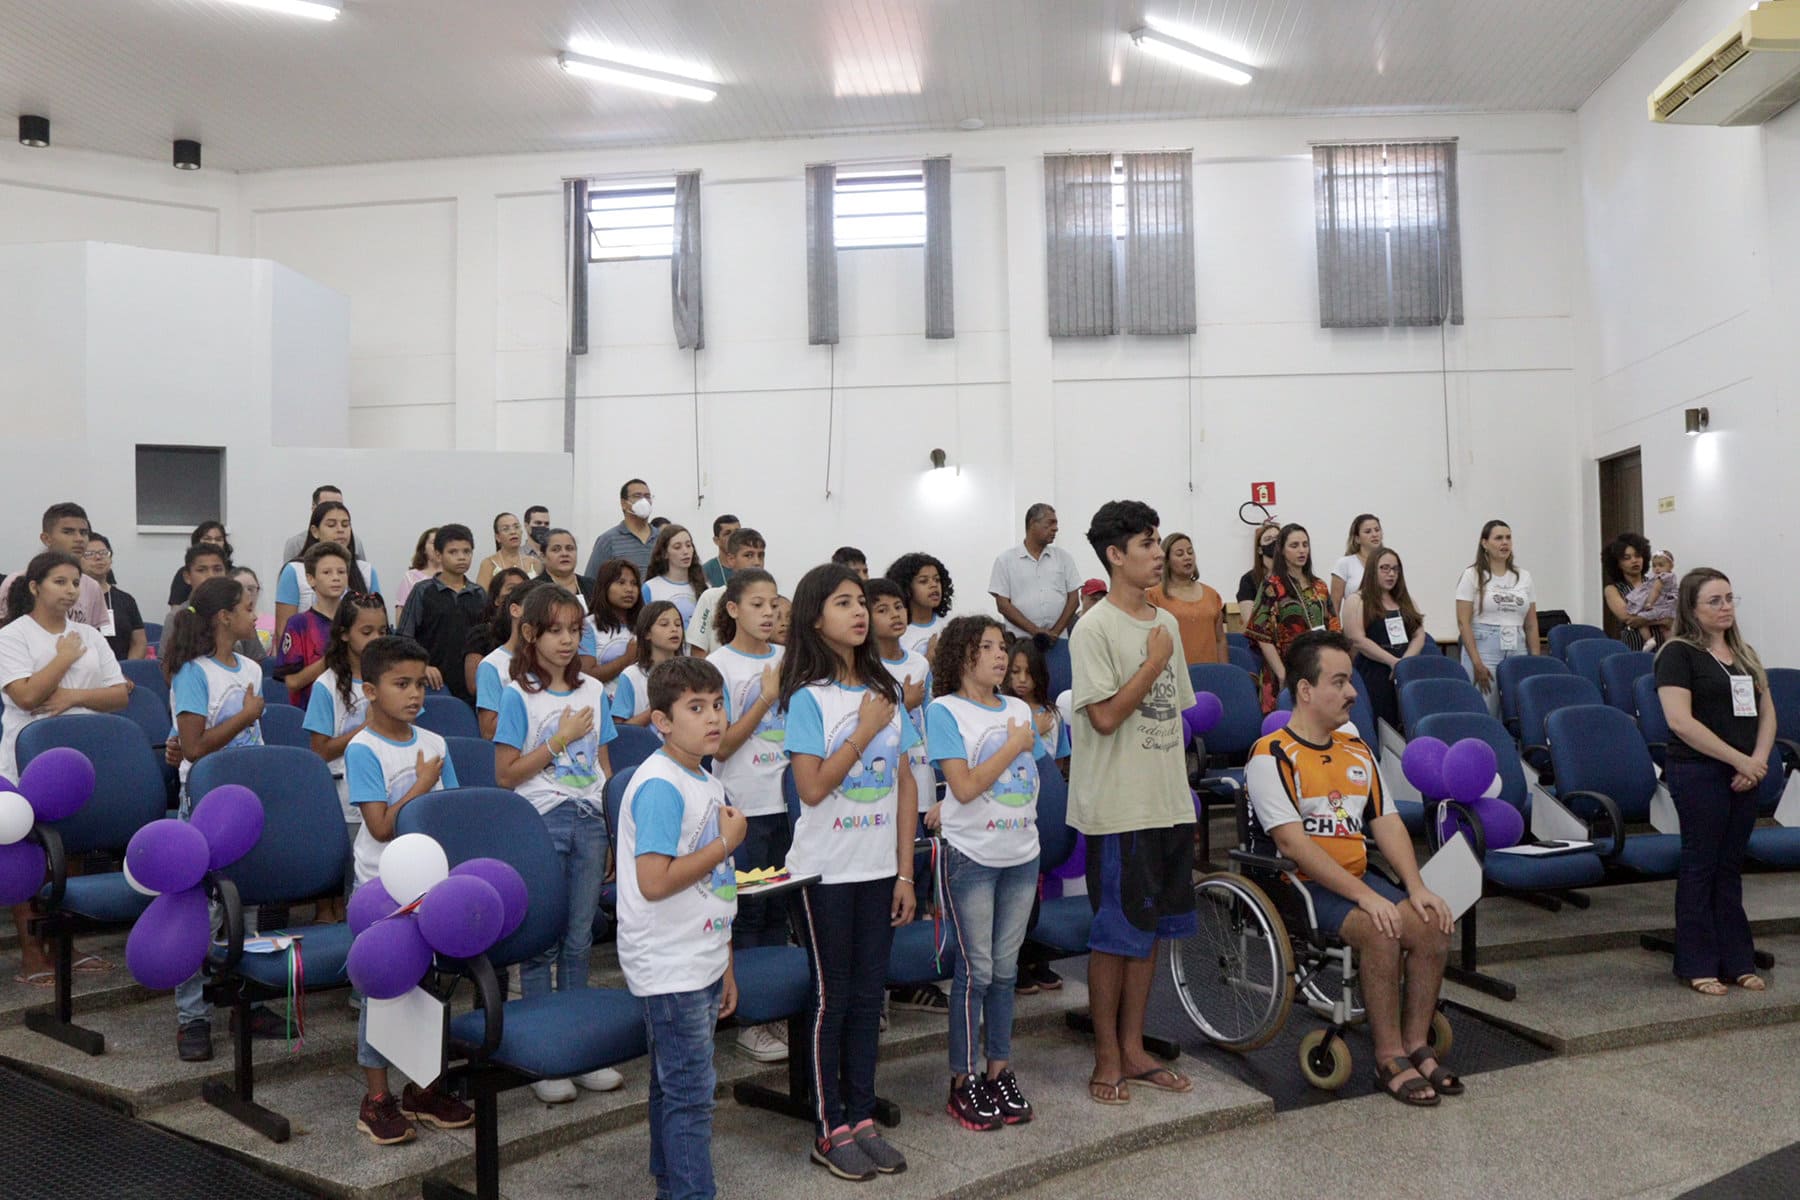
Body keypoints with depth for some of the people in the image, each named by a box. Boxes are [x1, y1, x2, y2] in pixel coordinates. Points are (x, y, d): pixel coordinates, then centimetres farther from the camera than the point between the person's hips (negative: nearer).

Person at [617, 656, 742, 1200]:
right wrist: (727, 843, -17)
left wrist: (723, 966, 19)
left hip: (699, 964, 9)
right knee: (691, 1092, -1)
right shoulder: (660, 786, -19)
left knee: (674, 1085, 20)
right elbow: (654, 881, -27)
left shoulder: (705, 783, 10)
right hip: (668, 969, -9)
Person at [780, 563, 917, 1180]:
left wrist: (905, 873, 4)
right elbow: (812, 788, -17)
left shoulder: (884, 690, 5)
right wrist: (864, 731, -16)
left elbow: (904, 785, 6)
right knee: (832, 998, 6)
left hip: (878, 868, 5)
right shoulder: (809, 697, -10)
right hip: (826, 870, -5)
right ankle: (830, 1130, 18)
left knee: (869, 994, 11)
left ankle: (862, 1118, 24)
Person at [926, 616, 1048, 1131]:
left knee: (1005, 968, 12)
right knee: (976, 970, -1)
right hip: (971, 858, -5)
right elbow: (965, 786, -17)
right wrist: (1015, 745, -11)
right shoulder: (945, 711, -9)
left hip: (1022, 855, 5)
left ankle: (1000, 1070, 24)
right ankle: (964, 1080, 12)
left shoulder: (1019, 709, 10)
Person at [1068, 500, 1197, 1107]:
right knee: (1116, 934, 1)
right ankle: (1107, 1058, 16)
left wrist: (1184, 794, 15)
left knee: (1151, 927, 13)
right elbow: (1105, 716, -19)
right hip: (1119, 807, -7)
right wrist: (1155, 661, -14)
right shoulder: (1095, 629, -12)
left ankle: (1134, 1049, 26)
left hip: (1168, 803, 7)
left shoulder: (1166, 623, 11)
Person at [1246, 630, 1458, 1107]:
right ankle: (1389, 1059, -12)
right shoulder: (1272, 756, -10)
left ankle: (1416, 1044, 3)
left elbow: (1386, 822, 12)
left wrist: (1416, 888, -3)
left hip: (1358, 877, 7)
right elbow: (1292, 843, -18)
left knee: (1432, 925, -14)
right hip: (1300, 885, -7)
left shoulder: (1356, 749, 15)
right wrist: (1365, 896, -22)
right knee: (1382, 932, -28)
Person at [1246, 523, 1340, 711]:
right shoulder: (1272, 585, -4)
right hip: (1288, 672, -5)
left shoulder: (1319, 586, 13)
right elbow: (1261, 632, -10)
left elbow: (1332, 627, 15)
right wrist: (1282, 673, -16)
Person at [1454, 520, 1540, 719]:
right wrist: (1477, 663, -13)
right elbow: (1463, 623, -6)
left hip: (1517, 650, 4)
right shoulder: (1472, 575, -1)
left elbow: (1531, 624, 14)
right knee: (1485, 714, -6)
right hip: (1484, 649, -4)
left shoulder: (1524, 577, 12)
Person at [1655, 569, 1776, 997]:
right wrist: (1739, 759, -16)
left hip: (1744, 776, 6)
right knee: (1700, 866, 1)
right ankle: (1697, 965, 10)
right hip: (1698, 773, -6)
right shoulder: (1678, 653, -8)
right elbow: (1680, 721, -17)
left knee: (1730, 867, 12)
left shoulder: (1745, 654, 14)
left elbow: (1767, 711, 13)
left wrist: (1757, 760, -4)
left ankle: (1737, 961, 20)